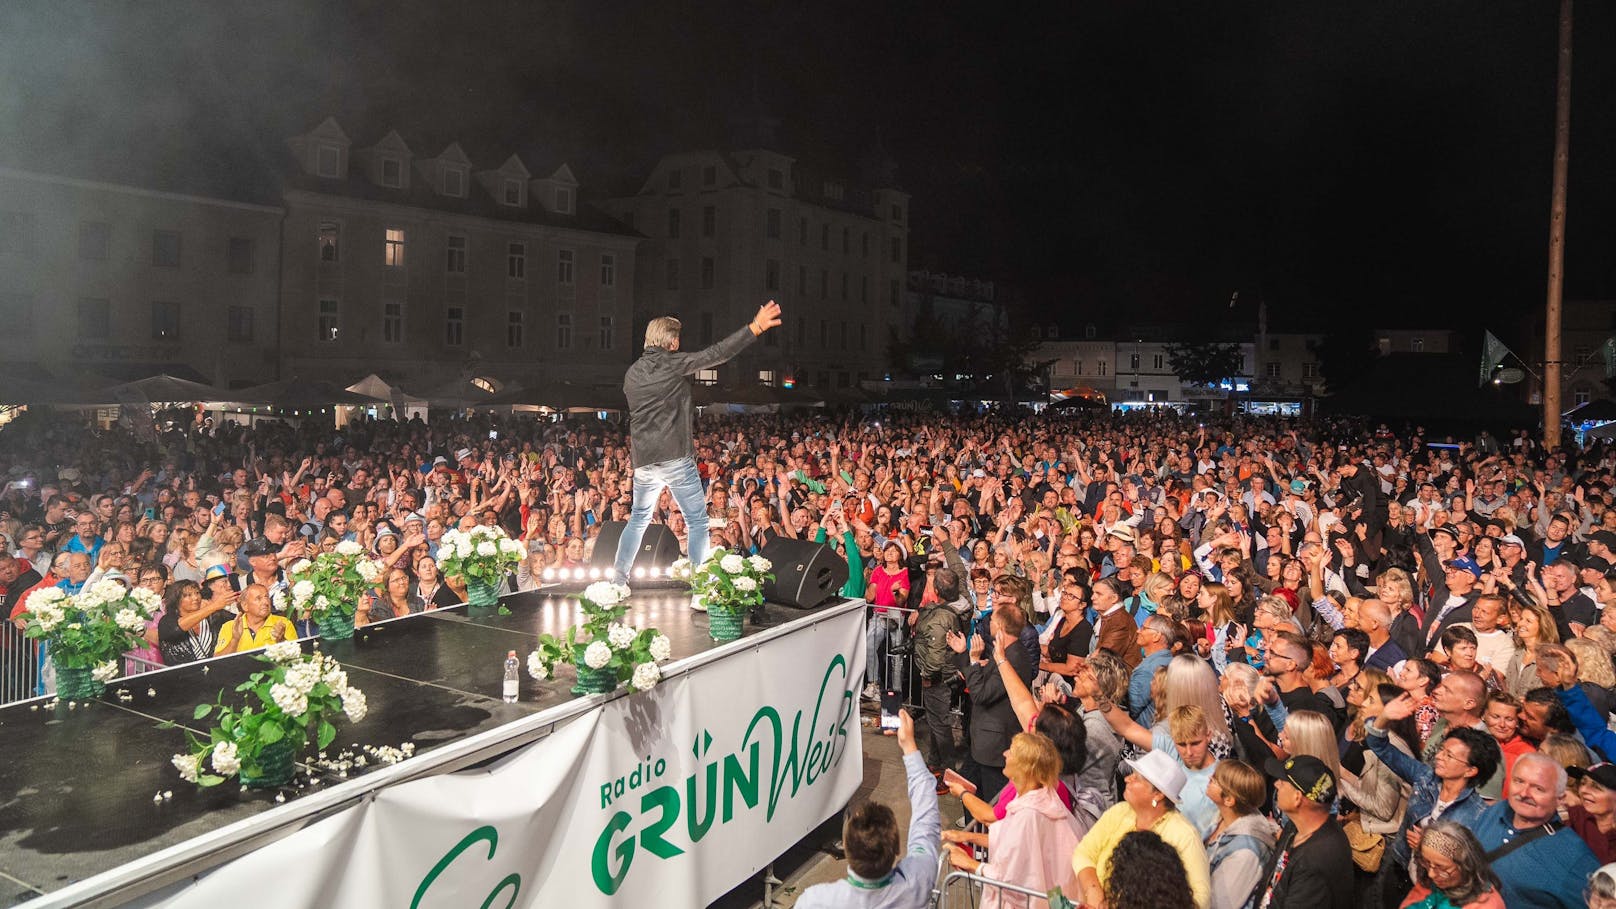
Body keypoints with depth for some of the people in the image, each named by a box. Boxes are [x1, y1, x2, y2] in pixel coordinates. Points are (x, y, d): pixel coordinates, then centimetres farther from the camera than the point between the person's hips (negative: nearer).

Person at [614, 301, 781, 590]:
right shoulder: (674, 363, -6)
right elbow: (716, 354, -14)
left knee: (638, 518, 21)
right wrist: (755, 327, -15)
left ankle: (617, 580, 22)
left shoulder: (632, 373, 12)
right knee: (697, 521, 2)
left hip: (643, 461, 6)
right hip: (676, 458, -6)